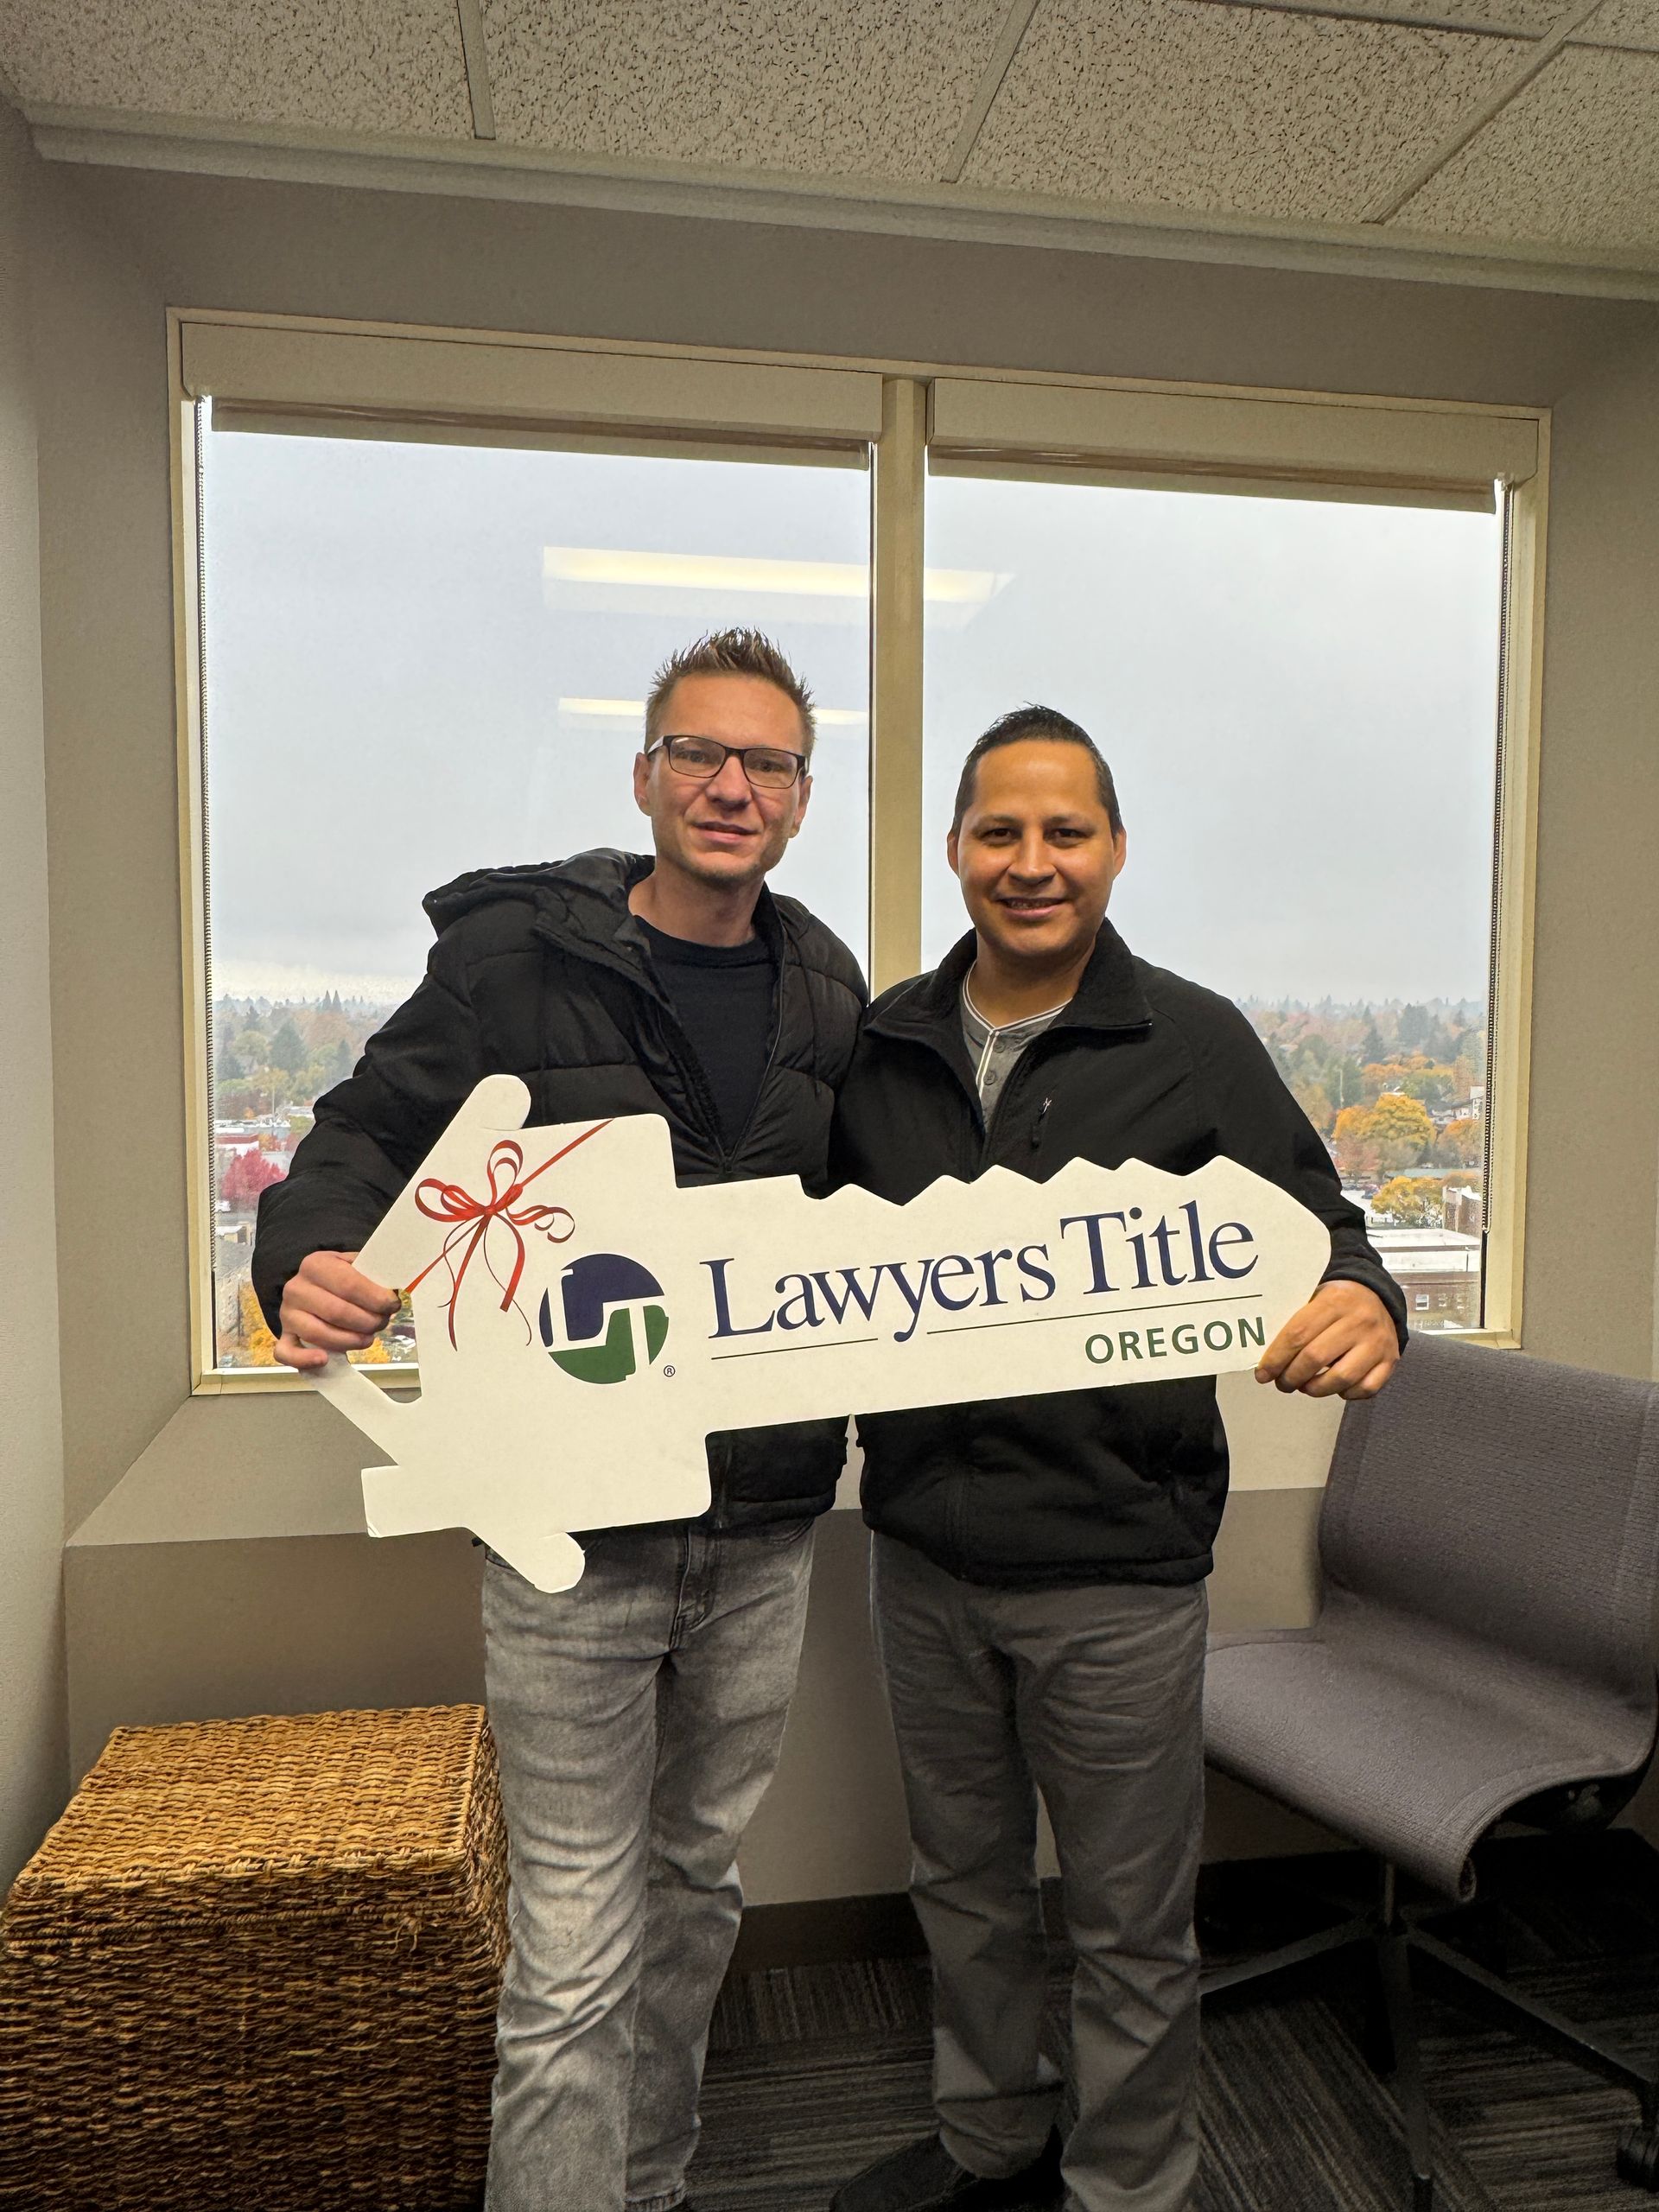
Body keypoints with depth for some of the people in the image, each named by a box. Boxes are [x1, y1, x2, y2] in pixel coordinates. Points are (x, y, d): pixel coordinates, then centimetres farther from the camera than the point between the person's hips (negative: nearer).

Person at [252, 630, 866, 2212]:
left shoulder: (826, 993, 6)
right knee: (575, 1954, 4)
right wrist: (308, 1260, -26)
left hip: (767, 1516, 5)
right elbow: (368, 1131, -6)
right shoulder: (517, 954, -7)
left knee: (697, 1884, 23)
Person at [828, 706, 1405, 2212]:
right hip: (922, 1547, 4)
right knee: (964, 1883, 24)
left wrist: (1364, 1309, -27)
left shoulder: (1196, 1046, -7)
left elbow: (1319, 1234, -7)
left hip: (1114, 1568, -3)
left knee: (1130, 1920, 15)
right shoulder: (882, 1044, 3)